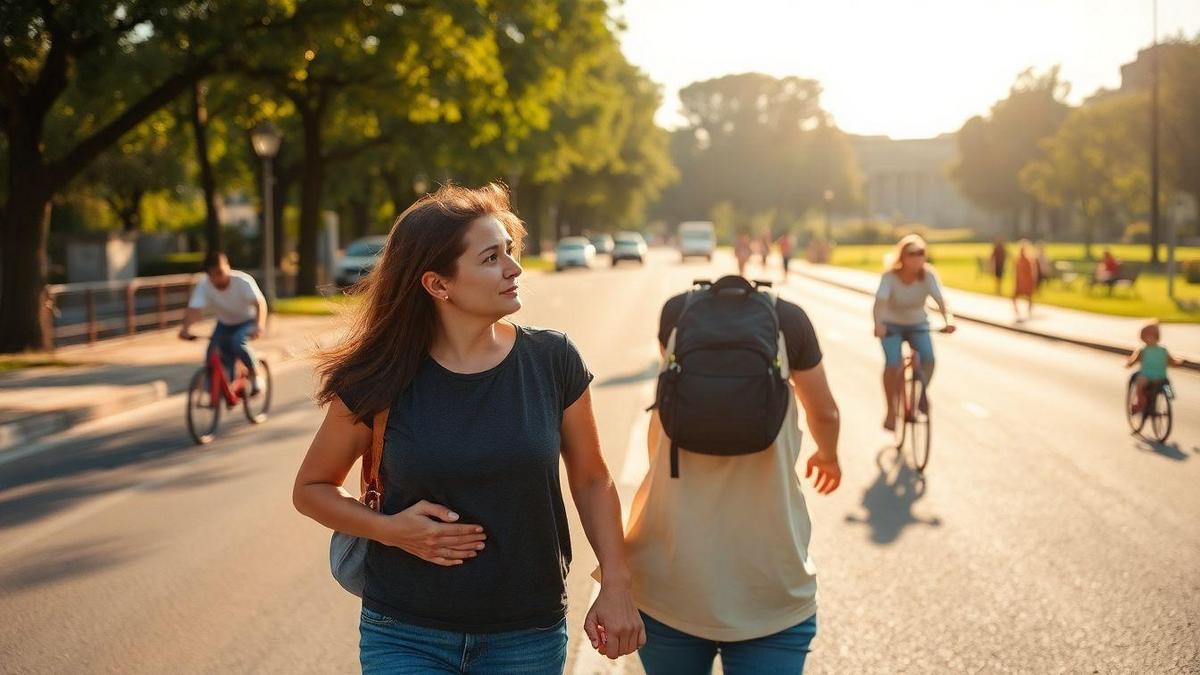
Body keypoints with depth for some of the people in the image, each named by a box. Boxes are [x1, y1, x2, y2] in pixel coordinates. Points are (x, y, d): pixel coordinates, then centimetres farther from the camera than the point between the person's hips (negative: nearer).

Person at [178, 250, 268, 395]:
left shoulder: (243, 281, -28)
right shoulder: (203, 286, -22)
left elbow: (260, 303, -38)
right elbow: (194, 309, -33)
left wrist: (260, 326, -57)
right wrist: (185, 328, -53)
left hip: (247, 322, -3)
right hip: (224, 324, 4)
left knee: (238, 342, -33)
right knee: (212, 356, -15)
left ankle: (255, 376, -10)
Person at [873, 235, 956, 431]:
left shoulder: (928, 275, -18)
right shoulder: (890, 277, -23)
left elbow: (940, 300, -30)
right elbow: (880, 302, -36)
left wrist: (948, 319, -50)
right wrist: (878, 324, -55)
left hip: (917, 324, 2)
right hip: (892, 325, -2)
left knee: (928, 358, -22)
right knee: (893, 364, -23)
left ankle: (922, 392, 7)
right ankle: (891, 410, -7)